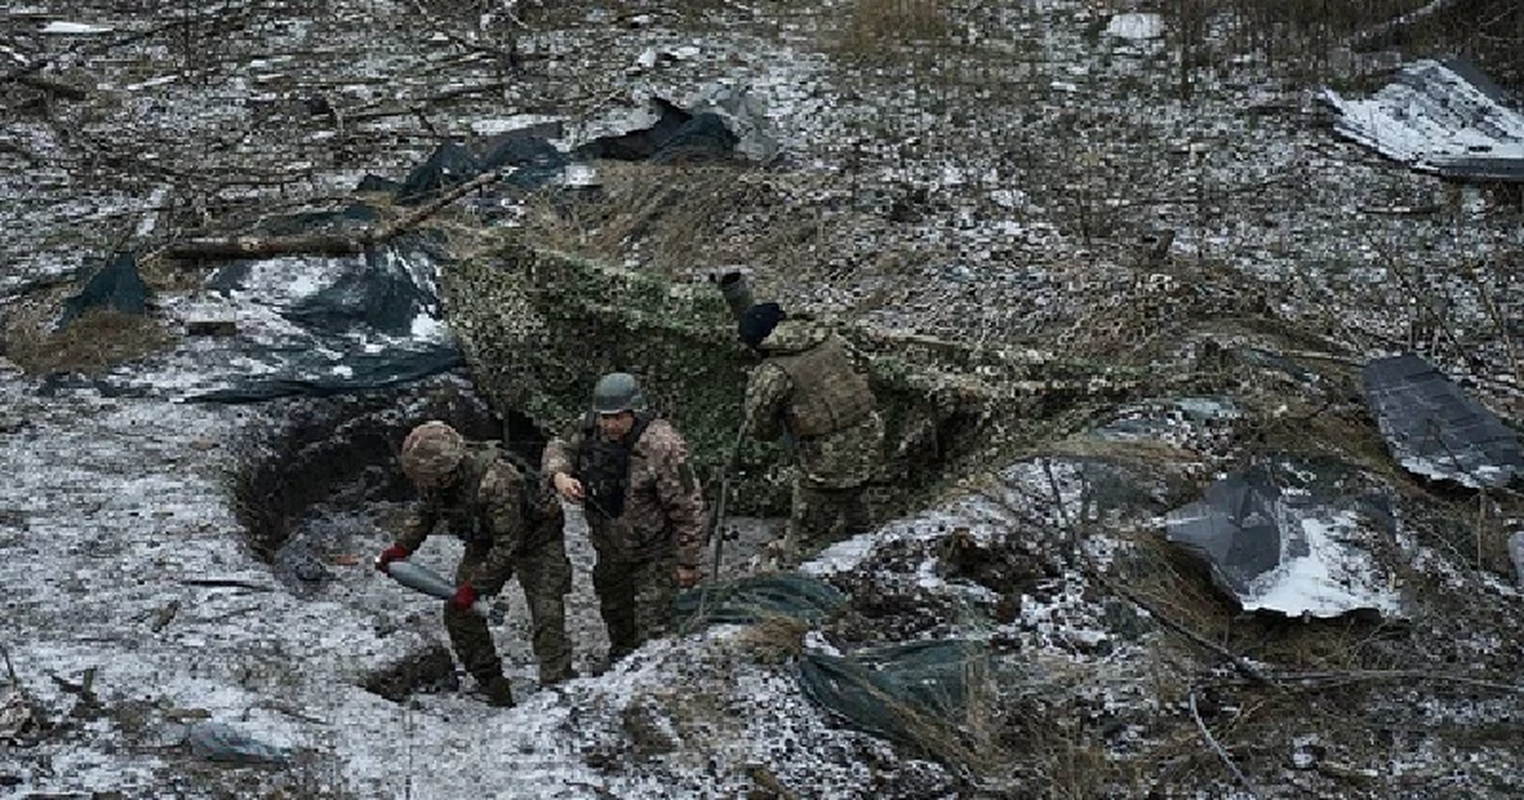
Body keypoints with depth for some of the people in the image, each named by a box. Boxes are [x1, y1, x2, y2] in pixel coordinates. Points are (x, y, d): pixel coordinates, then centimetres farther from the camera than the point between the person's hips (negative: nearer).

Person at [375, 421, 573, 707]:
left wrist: (475, 587, -31)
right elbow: (424, 512, 7)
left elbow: (509, 545, -34)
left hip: (533, 539, -7)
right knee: (458, 612, 0)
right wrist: (402, 547, -6)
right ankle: (494, 690, 8)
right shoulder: (436, 477, -17)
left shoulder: (496, 481, -40)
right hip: (485, 542, 7)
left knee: (546, 615, -18)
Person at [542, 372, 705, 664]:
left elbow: (688, 509, -26)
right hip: (610, 551, 7)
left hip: (654, 554, -7)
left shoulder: (661, 445, -32)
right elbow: (559, 448, 4)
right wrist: (559, 475, -20)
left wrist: (688, 563, -20)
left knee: (652, 631, -9)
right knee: (615, 615, 28)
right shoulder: (589, 427, -14)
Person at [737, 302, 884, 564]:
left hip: (829, 466, -8)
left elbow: (759, 430, -7)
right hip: (870, 446, 8)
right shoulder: (832, 340, 1)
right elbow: (860, 377, 13)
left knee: (803, 548, 8)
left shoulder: (770, 375, -17)